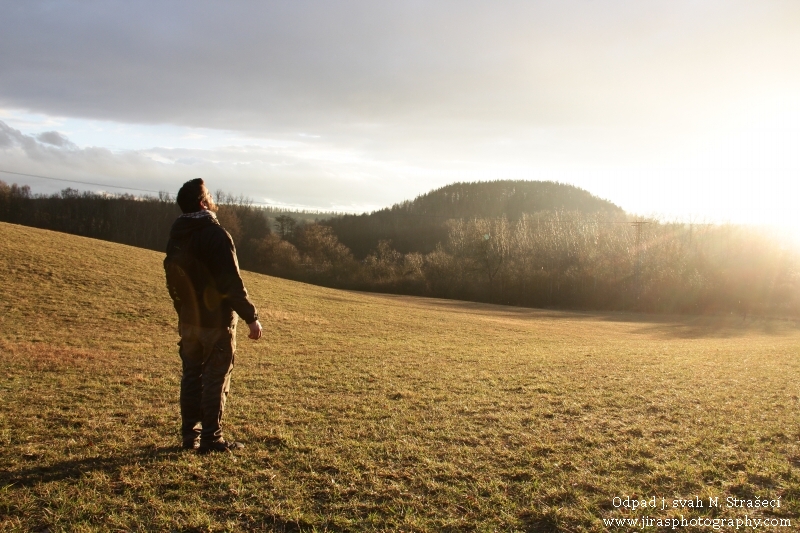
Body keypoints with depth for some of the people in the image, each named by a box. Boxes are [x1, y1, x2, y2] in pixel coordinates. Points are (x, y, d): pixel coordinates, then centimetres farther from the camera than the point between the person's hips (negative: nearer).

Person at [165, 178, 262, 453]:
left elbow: (173, 281, 15)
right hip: (216, 322, -7)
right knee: (216, 379, 1)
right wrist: (251, 317, -15)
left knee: (191, 376, 14)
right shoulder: (215, 234, -17)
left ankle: (190, 434, 21)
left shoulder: (176, 236, 8)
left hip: (188, 321, 7)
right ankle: (211, 438, 7)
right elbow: (232, 283, -20)